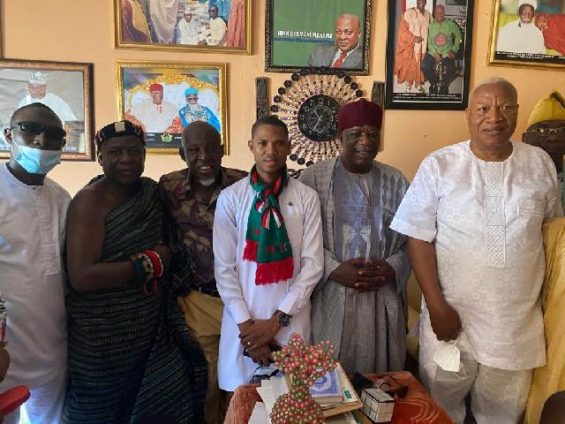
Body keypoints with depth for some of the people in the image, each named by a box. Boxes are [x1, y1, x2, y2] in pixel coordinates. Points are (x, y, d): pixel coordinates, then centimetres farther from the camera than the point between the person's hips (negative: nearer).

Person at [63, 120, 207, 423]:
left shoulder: (151, 191, 2)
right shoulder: (90, 200, -16)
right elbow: (82, 277, -25)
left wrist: (169, 255, -5)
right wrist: (150, 262, -18)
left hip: (153, 329, 6)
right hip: (104, 338, -5)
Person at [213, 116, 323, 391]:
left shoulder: (306, 198, -3)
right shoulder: (230, 198, -3)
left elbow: (313, 264, -4)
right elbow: (223, 267, -3)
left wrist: (277, 320, -9)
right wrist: (245, 322, -8)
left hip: (291, 320, 0)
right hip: (243, 319, 0)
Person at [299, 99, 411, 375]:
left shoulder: (396, 181, 7)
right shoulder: (313, 177, -2)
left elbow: (412, 239, 7)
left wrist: (391, 269, -9)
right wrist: (334, 270, -16)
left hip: (383, 301, 3)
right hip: (330, 300, -2)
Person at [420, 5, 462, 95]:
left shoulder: (450, 24, -1)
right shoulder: (431, 24, -2)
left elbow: (458, 35, 10)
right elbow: (429, 41, -2)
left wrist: (454, 50, 1)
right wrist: (435, 53, -15)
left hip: (447, 52, -1)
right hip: (433, 51, 1)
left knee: (450, 70, -26)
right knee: (424, 66, -26)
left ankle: (444, 85, 9)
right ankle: (434, 83, 3)